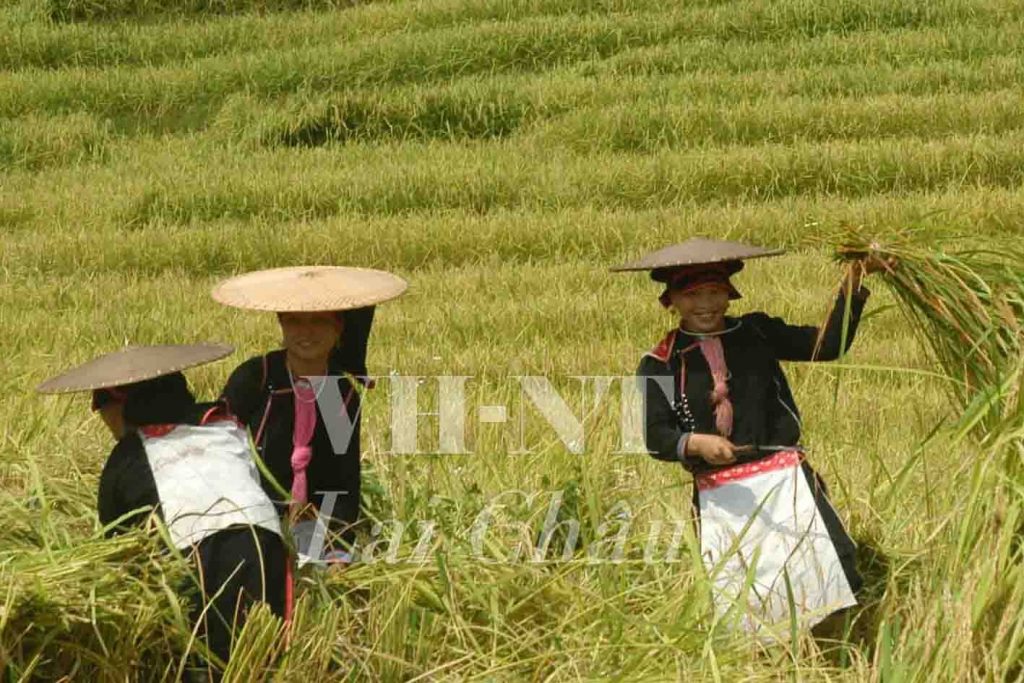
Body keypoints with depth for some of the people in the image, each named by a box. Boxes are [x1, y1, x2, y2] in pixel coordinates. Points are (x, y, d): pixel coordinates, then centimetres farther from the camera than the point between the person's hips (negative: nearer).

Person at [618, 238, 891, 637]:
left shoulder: (757, 333, 6)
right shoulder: (659, 365, 1)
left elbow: (827, 345, 4)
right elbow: (656, 435, -3)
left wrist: (853, 285, -4)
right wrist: (695, 444, -23)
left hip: (784, 477, 1)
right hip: (719, 496, 0)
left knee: (830, 562, -10)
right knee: (737, 593, 4)